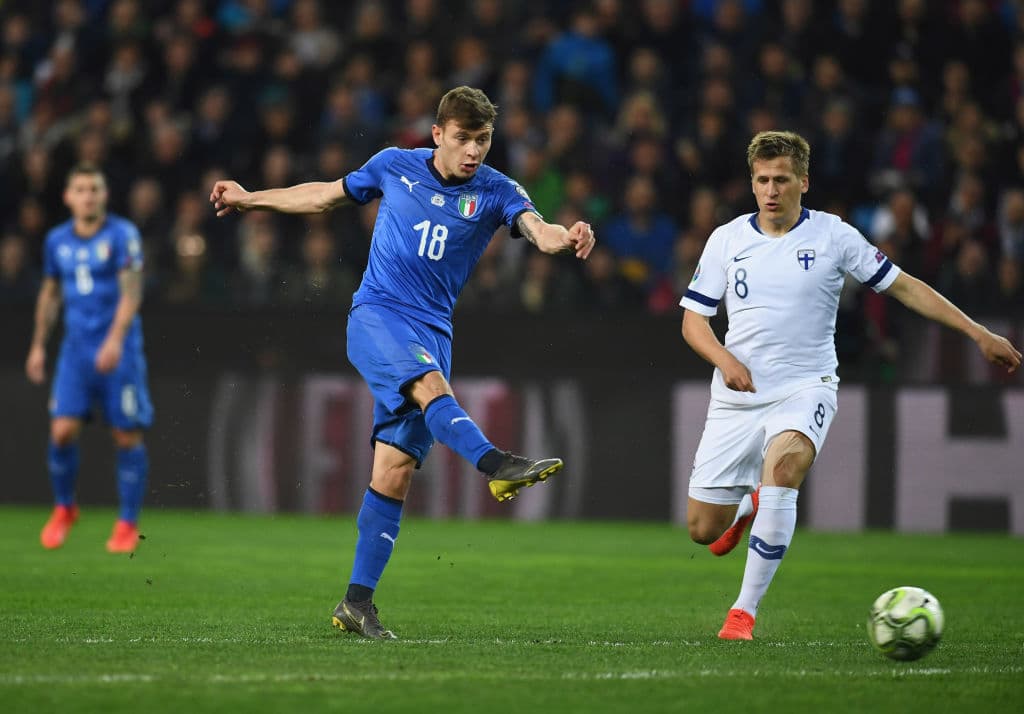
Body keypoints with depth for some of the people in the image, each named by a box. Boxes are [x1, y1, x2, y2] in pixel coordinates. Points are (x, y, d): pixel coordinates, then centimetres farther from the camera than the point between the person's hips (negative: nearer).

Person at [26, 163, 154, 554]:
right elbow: (50, 293, 22)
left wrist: (115, 339, -25)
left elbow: (131, 291, -13)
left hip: (118, 350, -4)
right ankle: (64, 508, 15)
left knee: (127, 436, -2)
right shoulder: (57, 240, 9)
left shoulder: (122, 235, -6)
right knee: (62, 430, -7)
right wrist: (38, 346, 21)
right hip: (76, 349, 4)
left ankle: (128, 523, 9)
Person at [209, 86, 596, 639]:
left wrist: (565, 237, -43)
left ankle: (357, 602, 2)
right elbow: (327, 195, 20)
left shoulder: (496, 192, 1)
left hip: (432, 330, 1)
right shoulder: (395, 167, 3)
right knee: (429, 385, -34)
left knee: (396, 471, -3)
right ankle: (497, 465, -55)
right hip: (376, 315, -1)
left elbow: (536, 228, -19)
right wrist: (250, 199, 27)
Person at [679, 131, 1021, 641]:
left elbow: (904, 286, 3)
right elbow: (693, 318, 7)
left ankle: (745, 611, -25)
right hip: (737, 396, 3)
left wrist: (979, 334, -1)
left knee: (782, 467, -35)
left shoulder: (832, 235, -1)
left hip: (804, 391, -3)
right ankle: (747, 505, 41)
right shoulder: (727, 239, 4)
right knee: (702, 530, 1)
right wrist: (723, 358, -14)